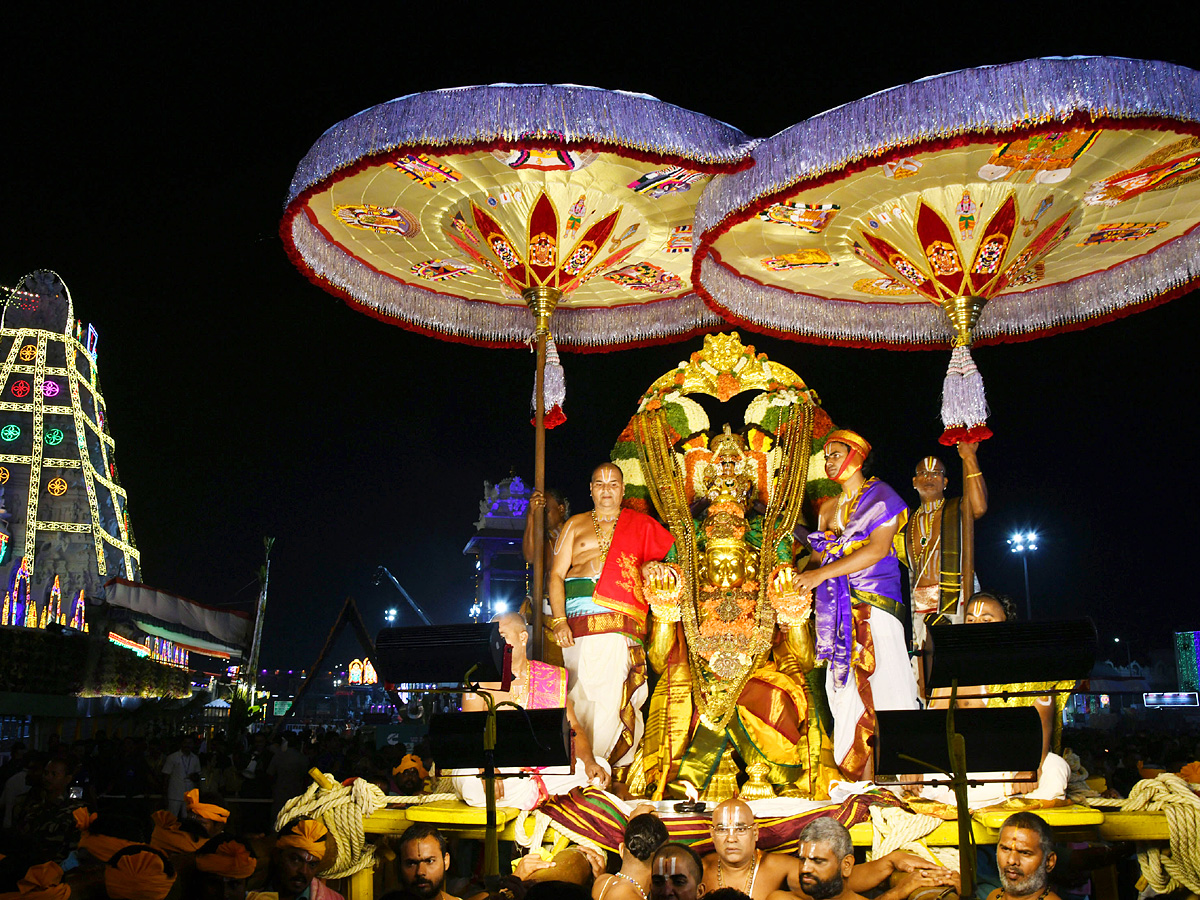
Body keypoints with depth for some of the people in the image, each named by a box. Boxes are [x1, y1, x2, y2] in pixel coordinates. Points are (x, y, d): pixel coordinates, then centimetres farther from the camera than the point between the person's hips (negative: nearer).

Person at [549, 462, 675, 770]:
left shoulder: (641, 525, 18)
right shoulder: (575, 525, 18)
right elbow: (556, 574, 10)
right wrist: (559, 620, -3)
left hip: (622, 619, 0)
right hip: (579, 615, 0)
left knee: (612, 694, -9)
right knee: (583, 691, -8)